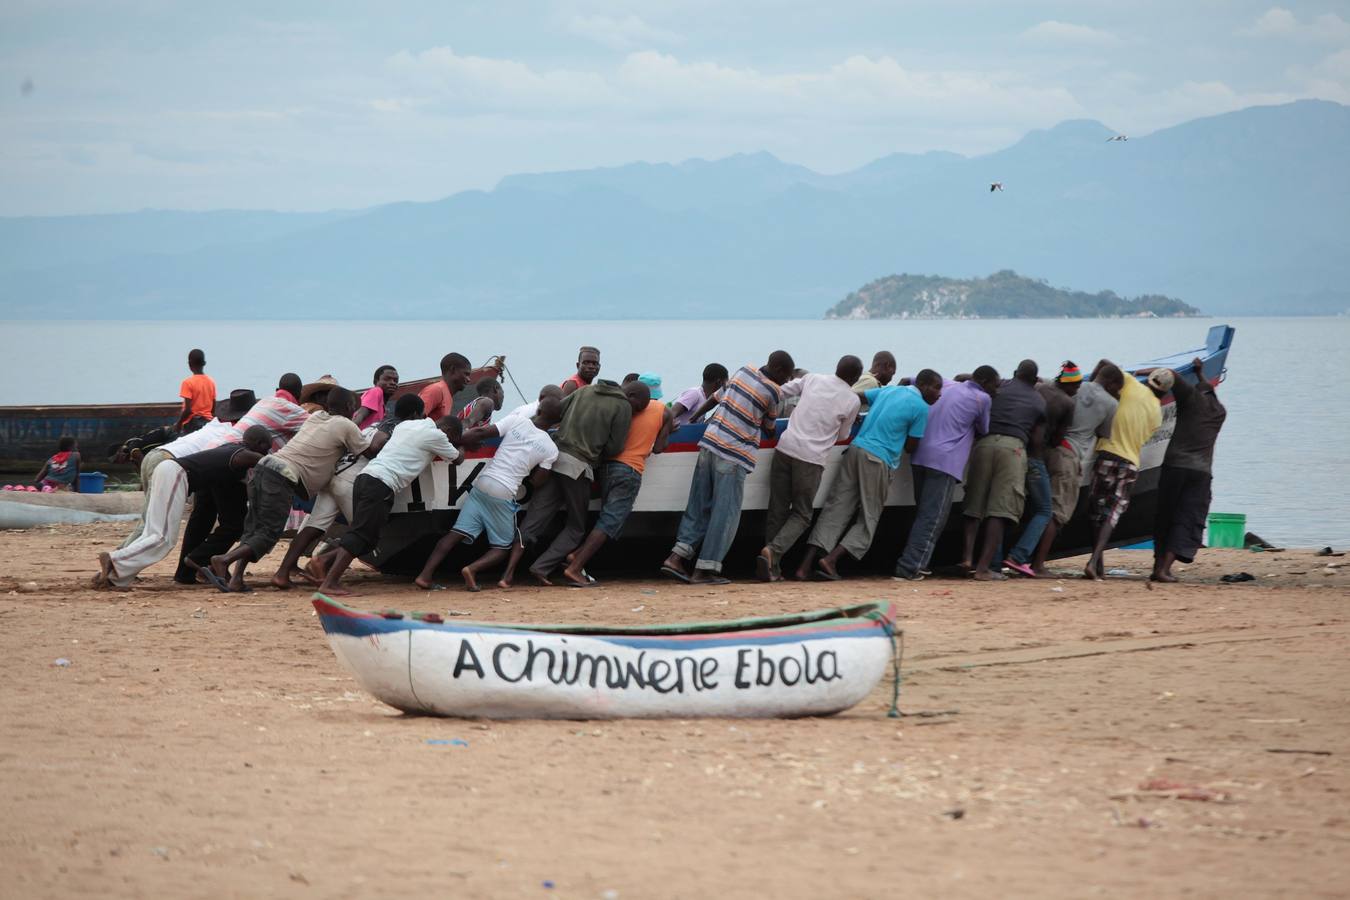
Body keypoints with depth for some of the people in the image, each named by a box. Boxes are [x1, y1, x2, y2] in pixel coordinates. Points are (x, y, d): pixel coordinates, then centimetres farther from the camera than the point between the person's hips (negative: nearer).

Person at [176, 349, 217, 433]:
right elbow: (214, 408, 8)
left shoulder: (188, 382, -12)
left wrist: (179, 422, -3)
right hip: (208, 422, 5)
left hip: (192, 423, -5)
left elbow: (188, 409, -16)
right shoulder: (211, 382, 5)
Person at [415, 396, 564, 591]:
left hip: (482, 485, 3)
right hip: (504, 495, -3)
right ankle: (472, 569, -15)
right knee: (502, 547, 12)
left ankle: (425, 575, -9)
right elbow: (537, 482, 4)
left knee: (458, 533, 3)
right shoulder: (551, 449, 0)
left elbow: (482, 433, -3)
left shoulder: (517, 420, 2)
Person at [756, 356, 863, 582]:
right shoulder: (852, 401, 0)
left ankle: (773, 568, 6)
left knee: (777, 510, 10)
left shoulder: (812, 379, 8)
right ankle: (773, 550, -15)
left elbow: (781, 393, 13)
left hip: (786, 448, 3)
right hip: (812, 458, -3)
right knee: (801, 514, 9)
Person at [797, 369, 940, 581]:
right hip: (879, 460, -6)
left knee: (835, 509, 3)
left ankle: (806, 565, -6)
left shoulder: (888, 390, 17)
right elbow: (910, 447, 1)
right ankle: (830, 559, -12)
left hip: (856, 450, 6)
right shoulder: (921, 408, -2)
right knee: (869, 518, 5)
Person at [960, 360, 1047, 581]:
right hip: (1013, 447, -2)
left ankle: (967, 556, -7)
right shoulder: (1039, 402, 18)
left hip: (985, 443, 2)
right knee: (1000, 510, -4)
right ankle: (983, 567, -11)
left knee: (974, 505, 11)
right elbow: (1036, 438, 13)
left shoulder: (1000, 387, 18)